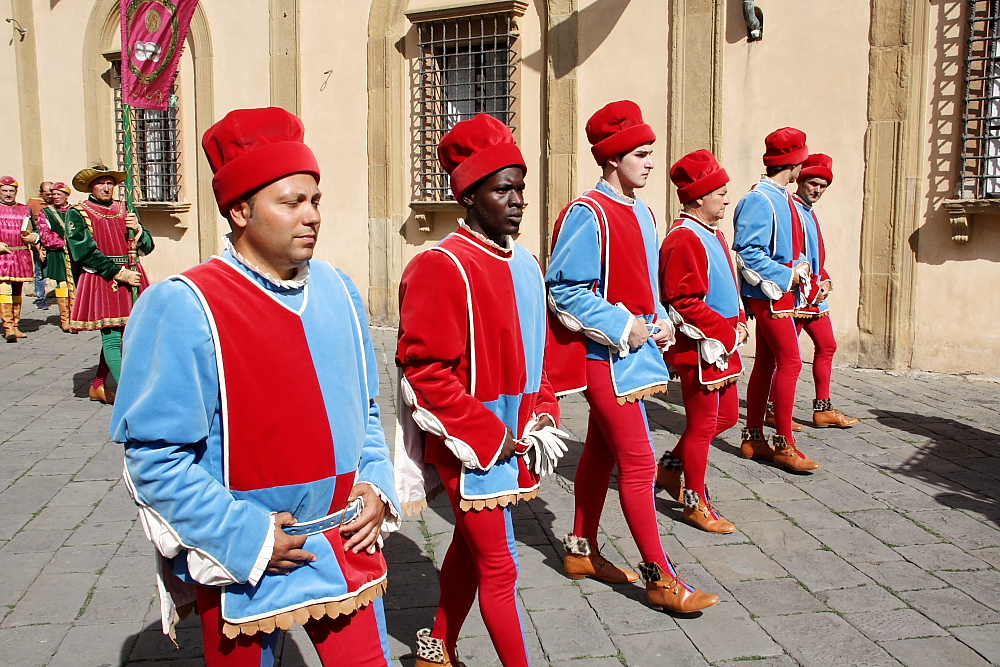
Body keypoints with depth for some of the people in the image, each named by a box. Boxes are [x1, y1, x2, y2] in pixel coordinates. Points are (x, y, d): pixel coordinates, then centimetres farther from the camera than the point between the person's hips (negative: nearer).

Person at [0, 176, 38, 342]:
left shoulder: (25, 210, 15)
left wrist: (33, 237, -3)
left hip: (22, 256, 4)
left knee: (17, 291, 10)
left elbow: (32, 231, 21)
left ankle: (15, 326, 17)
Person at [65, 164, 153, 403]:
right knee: (112, 336, -8)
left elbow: (147, 247, 9)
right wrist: (120, 273, -15)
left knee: (114, 335, 10)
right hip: (101, 281, -5)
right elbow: (86, 253, -10)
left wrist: (138, 229, -12)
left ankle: (98, 387, 25)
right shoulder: (77, 214, -1)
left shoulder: (125, 210, 13)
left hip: (132, 279, 5)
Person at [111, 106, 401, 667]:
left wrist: (375, 484, -2)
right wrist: (246, 537, -17)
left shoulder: (339, 291, 2)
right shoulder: (183, 308, -17)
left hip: (347, 552, 4)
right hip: (242, 568, -4)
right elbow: (155, 457, -16)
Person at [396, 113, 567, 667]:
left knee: (469, 547, 22)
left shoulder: (525, 266, 8)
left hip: (516, 442, 8)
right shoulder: (440, 268, -18)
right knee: (499, 568, 1)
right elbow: (425, 371, -21)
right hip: (471, 449, -8)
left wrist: (543, 418, 4)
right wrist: (489, 436, -17)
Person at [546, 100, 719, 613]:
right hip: (607, 358, -9)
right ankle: (660, 578, 8)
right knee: (638, 464, -4)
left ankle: (581, 551, 32)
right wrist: (621, 327, -19)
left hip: (637, 352, 9)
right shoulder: (587, 215, -16)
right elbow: (564, 289, -19)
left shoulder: (640, 213, 13)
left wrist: (661, 322, 5)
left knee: (600, 454, 17)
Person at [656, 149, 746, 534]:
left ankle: (670, 467, 33)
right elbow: (685, 303, -25)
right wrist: (726, 331, -20)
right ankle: (695, 502, 17)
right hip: (699, 349, -10)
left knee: (727, 416, 19)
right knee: (702, 425, 1)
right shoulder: (683, 240, -19)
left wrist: (739, 322, 7)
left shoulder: (713, 235, 13)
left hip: (724, 347, 10)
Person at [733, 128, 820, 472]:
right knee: (790, 362, -9)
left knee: (767, 363, 12)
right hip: (769, 295, -10)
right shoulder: (759, 200, -15)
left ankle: (753, 438, 20)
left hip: (785, 293, 10)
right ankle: (784, 445, -1)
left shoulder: (782, 198, 14)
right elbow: (748, 253, -22)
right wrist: (787, 277, -17)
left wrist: (799, 267, 6)